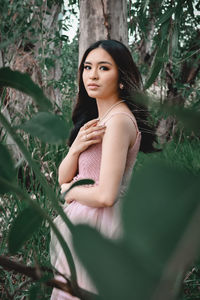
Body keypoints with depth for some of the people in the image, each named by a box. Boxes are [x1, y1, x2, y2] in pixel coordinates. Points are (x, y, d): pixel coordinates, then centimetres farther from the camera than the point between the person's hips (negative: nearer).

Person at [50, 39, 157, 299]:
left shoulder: (119, 121, -20)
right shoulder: (97, 119, 9)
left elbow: (105, 196, -26)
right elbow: (63, 178, 6)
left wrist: (70, 190, -7)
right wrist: (75, 148, -14)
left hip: (97, 227, -9)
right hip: (83, 222, 9)